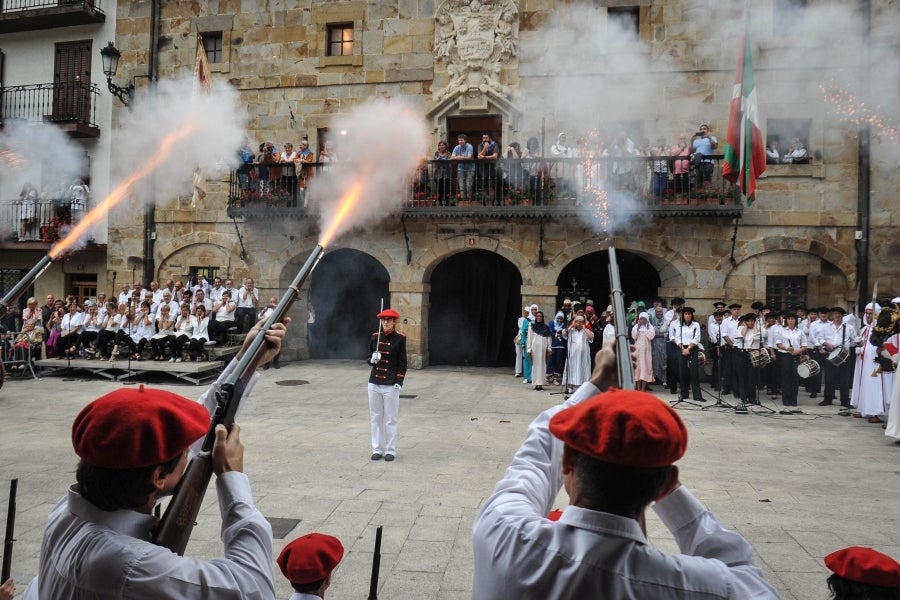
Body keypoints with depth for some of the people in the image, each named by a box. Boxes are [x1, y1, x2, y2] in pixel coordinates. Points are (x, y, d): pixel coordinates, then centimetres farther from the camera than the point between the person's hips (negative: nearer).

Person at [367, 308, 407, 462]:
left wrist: (399, 382, -10)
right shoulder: (375, 337, 6)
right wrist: (372, 360, -10)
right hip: (374, 384, 4)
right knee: (376, 418, 10)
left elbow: (402, 363, -3)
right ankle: (377, 449, 20)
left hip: (391, 385, -4)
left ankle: (390, 451, 15)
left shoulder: (400, 338, -4)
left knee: (390, 420, 4)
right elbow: (370, 359, 13)